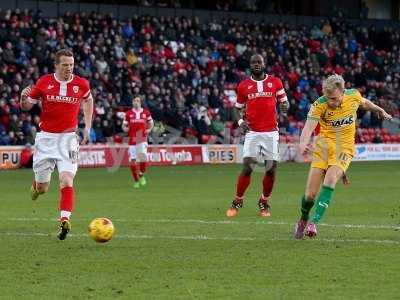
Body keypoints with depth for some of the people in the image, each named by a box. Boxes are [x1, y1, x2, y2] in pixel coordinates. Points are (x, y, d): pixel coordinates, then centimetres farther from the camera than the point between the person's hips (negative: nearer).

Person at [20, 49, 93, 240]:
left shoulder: (81, 84, -2)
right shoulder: (44, 82, -5)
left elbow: (88, 100, 20)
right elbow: (26, 106, 4)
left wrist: (88, 127, 15)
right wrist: (24, 97, -19)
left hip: (68, 138, 0)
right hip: (45, 138, 0)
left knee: (66, 181, -19)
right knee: (42, 188, 8)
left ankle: (65, 221, -21)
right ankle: (36, 186, 45)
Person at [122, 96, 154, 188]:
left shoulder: (146, 112, 6)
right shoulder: (128, 113, 6)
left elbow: (151, 123, 19)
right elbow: (124, 126, 11)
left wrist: (149, 129, 0)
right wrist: (125, 128, -12)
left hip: (142, 138, -1)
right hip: (132, 139, 1)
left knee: (143, 156, -21)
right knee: (132, 160, -3)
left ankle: (141, 175, 4)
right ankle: (136, 181, 13)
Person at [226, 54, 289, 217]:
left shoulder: (275, 82, 5)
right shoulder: (243, 85, 6)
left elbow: (284, 102, 12)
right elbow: (238, 108, 16)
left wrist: (285, 106, -11)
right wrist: (241, 121, -2)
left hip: (271, 133, 1)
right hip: (252, 133, -1)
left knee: (271, 169, -1)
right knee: (247, 167, -10)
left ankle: (264, 203, 17)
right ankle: (237, 202, 2)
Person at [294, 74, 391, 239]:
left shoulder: (354, 95, -6)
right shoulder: (319, 105, -15)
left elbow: (364, 103, 19)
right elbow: (309, 126, -29)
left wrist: (380, 111, 36)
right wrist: (302, 143, -49)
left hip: (344, 147, 1)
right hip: (323, 145, -1)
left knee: (330, 179, -28)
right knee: (310, 194, -7)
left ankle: (313, 223, -31)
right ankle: (303, 220, 24)